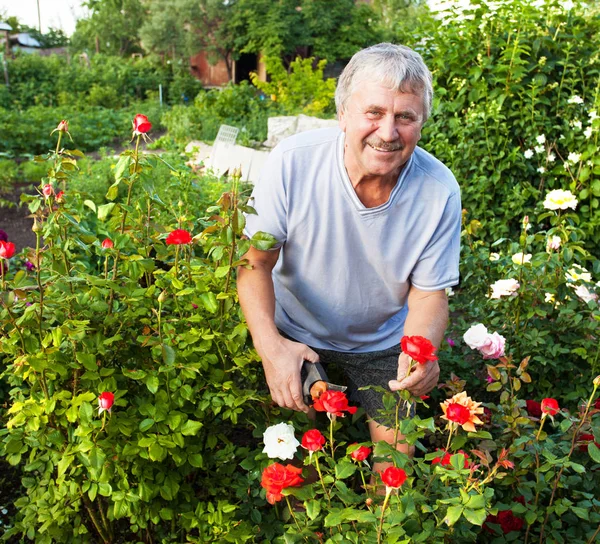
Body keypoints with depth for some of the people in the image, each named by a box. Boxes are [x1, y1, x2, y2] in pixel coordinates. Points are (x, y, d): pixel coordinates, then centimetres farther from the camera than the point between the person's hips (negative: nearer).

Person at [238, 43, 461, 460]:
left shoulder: (440, 191, -23)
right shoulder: (293, 161, -27)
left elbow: (429, 292, -13)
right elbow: (255, 260, -18)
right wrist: (270, 344, -33)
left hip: (382, 341, 1)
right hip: (294, 332, 0)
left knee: (398, 454, 8)